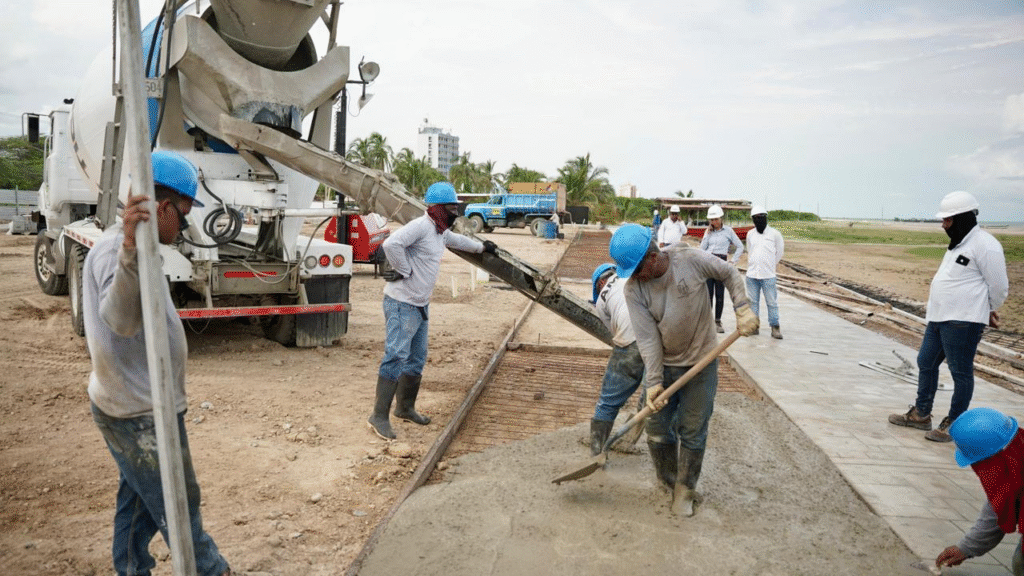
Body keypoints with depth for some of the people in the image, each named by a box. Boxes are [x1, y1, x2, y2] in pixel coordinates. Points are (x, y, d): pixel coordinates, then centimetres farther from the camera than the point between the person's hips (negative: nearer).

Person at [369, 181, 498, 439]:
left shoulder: (441, 232, 15)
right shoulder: (420, 226, -17)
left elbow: (457, 240, 39)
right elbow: (391, 244, -32)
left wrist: (482, 247, 51)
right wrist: (404, 270, -21)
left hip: (421, 305, 10)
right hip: (402, 304, -10)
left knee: (417, 359, 15)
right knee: (396, 358, -12)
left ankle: (405, 407, 30)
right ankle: (379, 416, -8)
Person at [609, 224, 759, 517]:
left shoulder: (692, 260, -19)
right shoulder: (633, 289, -15)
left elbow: (729, 274, 0)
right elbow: (647, 339, -16)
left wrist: (743, 309, -12)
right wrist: (653, 382, -21)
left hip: (700, 363, -1)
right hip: (662, 365, 2)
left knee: (692, 432, 6)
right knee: (658, 430, 8)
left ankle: (685, 491, 25)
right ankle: (667, 482, 34)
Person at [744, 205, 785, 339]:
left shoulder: (774, 234, -1)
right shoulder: (750, 234, 10)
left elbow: (779, 252, 9)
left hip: (768, 276, -4)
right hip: (751, 275, 4)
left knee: (772, 302, -2)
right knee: (753, 302, 8)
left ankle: (775, 328, 4)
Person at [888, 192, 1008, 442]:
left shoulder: (984, 244, -14)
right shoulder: (957, 243, 16)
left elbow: (999, 286, -9)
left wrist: (988, 313, 6)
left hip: (963, 322, -10)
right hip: (938, 318, 10)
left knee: (961, 372, 0)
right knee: (926, 363, 17)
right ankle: (921, 414, 30)